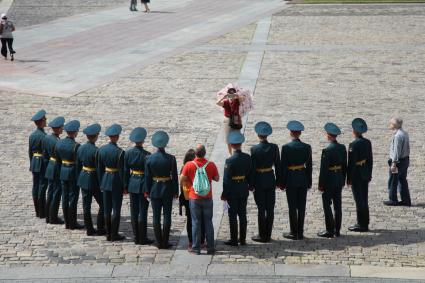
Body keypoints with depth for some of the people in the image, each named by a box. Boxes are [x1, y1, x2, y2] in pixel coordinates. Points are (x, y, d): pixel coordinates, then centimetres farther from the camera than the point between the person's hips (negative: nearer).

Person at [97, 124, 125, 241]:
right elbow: (122, 170, -14)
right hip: (116, 182, -5)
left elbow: (99, 168, 5)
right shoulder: (119, 152, -17)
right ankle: (114, 235, 7)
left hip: (105, 181, 5)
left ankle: (108, 234, 17)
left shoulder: (101, 149, -1)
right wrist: (124, 186, -5)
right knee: (116, 209, 3)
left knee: (107, 209, 11)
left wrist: (101, 183, 14)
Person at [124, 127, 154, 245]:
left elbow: (125, 170, 3)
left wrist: (125, 186, 10)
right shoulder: (146, 155, -15)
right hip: (143, 184, -4)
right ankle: (142, 238, 6)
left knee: (134, 211, 10)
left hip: (132, 184, 4)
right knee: (143, 211, 2)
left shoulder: (128, 153, -2)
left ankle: (136, 237, 15)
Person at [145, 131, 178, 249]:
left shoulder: (150, 158, -6)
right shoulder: (171, 158, -10)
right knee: (167, 216, 5)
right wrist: (175, 191, 1)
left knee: (156, 217, 6)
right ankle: (165, 242, 6)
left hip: (154, 190, 1)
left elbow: (147, 177, -1)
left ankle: (159, 242, 8)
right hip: (167, 190, -1)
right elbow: (174, 176, -7)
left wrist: (147, 191, 8)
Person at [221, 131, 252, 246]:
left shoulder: (230, 160, -19)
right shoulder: (247, 157, -4)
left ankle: (234, 240, 9)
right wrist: (250, 185, 19)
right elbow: (250, 173, 5)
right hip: (244, 190, 5)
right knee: (242, 214, 13)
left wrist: (224, 194, -8)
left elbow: (226, 179, -16)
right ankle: (242, 239, 19)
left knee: (233, 216, 4)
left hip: (233, 191, -5)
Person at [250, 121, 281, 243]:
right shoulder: (274, 147, -4)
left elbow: (252, 168, -11)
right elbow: (278, 165, 3)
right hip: (271, 179, 4)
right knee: (270, 209, 9)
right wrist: (278, 181, 13)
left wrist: (251, 184, -3)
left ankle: (262, 236, 8)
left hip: (259, 180, -4)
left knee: (261, 209, 2)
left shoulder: (254, 149, -15)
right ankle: (268, 235, 15)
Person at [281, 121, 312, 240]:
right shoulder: (307, 147, -2)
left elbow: (283, 166, -9)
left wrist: (282, 182, -1)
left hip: (291, 179, -3)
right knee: (301, 206, 8)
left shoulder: (286, 147, -12)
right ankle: (300, 232, 11)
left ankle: (294, 233, 6)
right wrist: (309, 182, 12)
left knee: (292, 207, 3)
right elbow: (309, 166, 3)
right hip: (303, 179, 3)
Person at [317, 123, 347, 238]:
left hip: (329, 181, -7)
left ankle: (330, 231, 3)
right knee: (337, 205, 11)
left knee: (327, 205, 1)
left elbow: (323, 169, -18)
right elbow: (344, 166, 10)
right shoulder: (342, 148, 3)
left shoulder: (327, 150, -19)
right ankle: (337, 230, 17)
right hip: (339, 180, 7)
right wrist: (343, 180, 18)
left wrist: (321, 184, -11)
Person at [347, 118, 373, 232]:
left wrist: (348, 178, -11)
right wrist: (369, 174, 19)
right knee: (363, 200, 14)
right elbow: (370, 160, 11)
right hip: (365, 175, 8)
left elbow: (351, 163, -17)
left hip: (356, 175, -8)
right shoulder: (368, 142, 5)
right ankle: (364, 223, 20)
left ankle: (361, 225, 2)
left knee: (359, 200, -3)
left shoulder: (354, 144, -18)